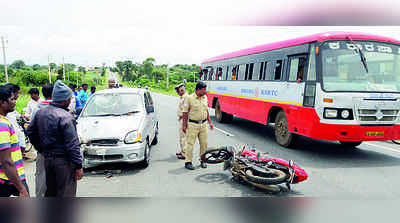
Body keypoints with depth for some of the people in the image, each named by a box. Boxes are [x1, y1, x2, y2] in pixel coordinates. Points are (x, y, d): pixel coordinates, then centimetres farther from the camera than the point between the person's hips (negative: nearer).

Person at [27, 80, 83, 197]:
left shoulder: (40, 112, 5)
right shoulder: (65, 117, -21)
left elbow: (30, 132, 17)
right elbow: (72, 145, -21)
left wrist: (40, 148, 23)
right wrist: (78, 166, -14)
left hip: (47, 158, 8)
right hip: (63, 161, -8)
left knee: (50, 191, 23)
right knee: (65, 193, 4)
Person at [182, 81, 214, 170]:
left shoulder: (205, 97, 8)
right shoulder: (189, 98, -9)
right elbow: (185, 113, -6)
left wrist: (209, 122, 18)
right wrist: (184, 125, -7)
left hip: (203, 124, 5)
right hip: (193, 124, -5)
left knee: (204, 143, 9)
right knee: (190, 144, 0)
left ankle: (202, 160, 25)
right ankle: (188, 162, 11)